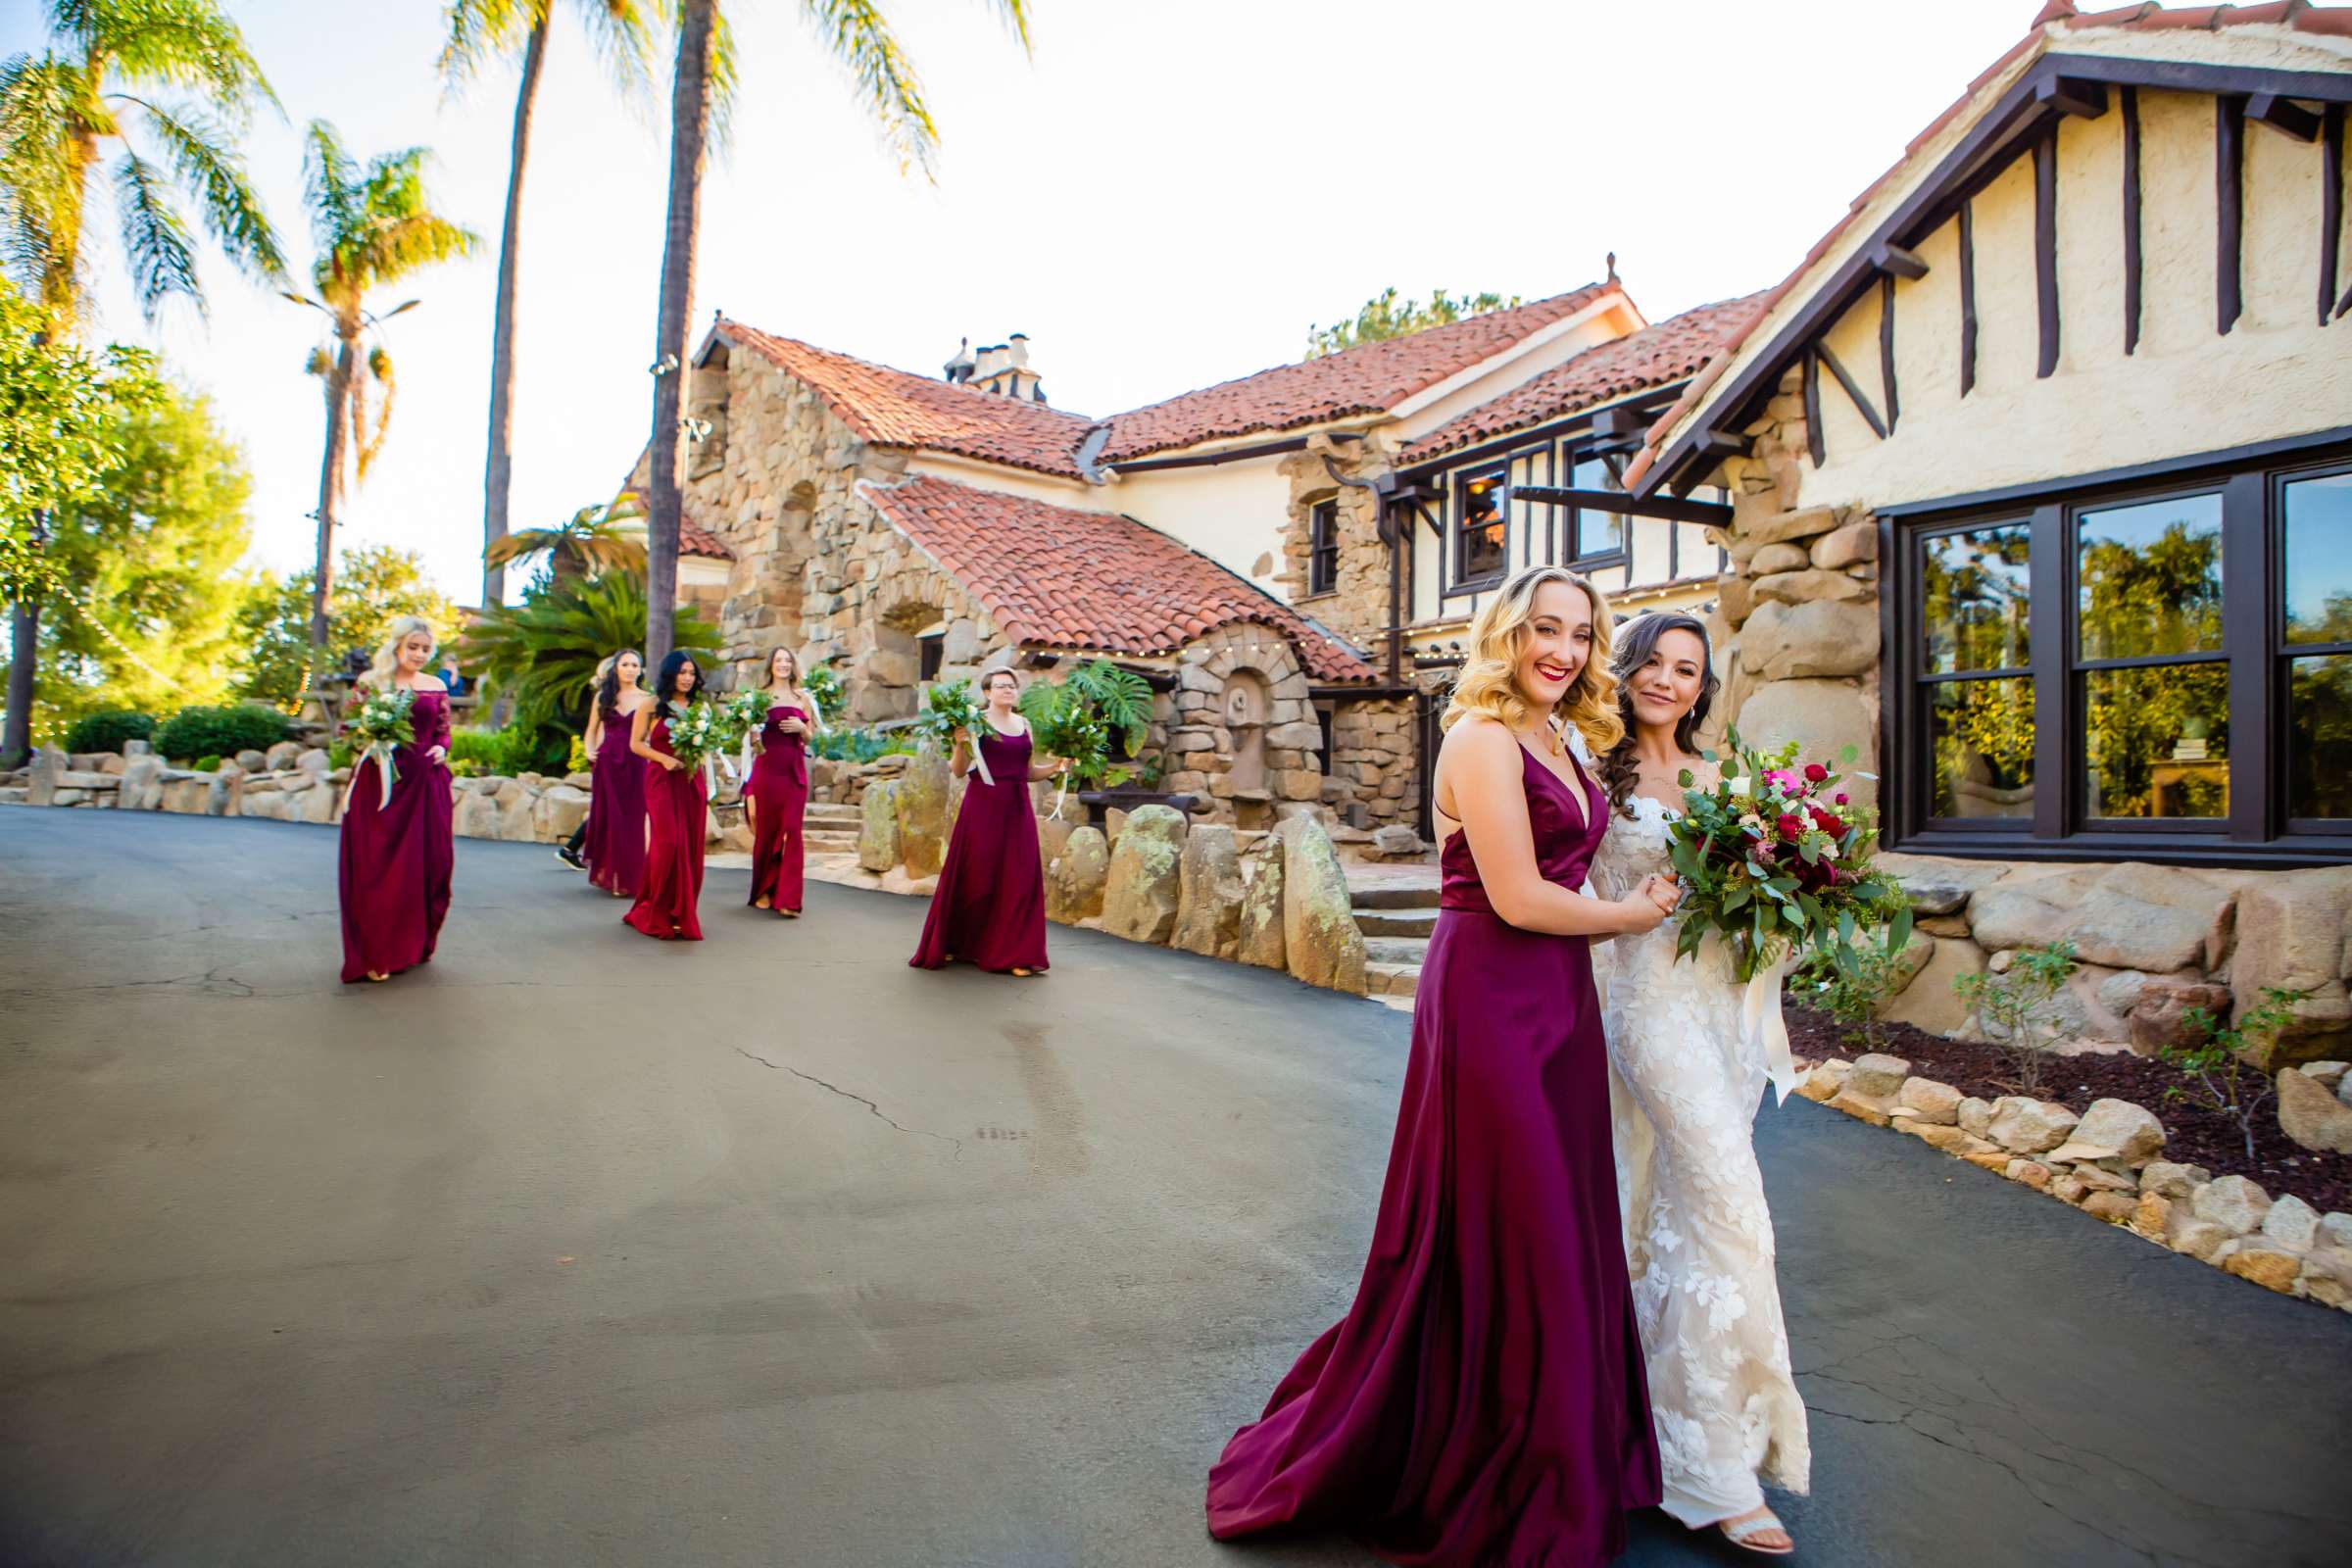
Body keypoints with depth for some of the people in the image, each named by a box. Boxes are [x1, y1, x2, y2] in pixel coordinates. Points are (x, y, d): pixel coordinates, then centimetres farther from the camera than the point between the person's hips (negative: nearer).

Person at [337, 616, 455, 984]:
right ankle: (378, 954, 8)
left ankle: (416, 944, 21)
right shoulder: (370, 682, 2)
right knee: (377, 867, 0)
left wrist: (441, 749, -4)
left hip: (425, 784, 3)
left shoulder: (436, 688, 10)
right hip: (379, 784, -2)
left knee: (429, 863, 3)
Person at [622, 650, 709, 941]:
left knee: (690, 846, 1)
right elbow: (636, 744, 0)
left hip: (691, 781, 4)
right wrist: (664, 758, -14)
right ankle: (658, 914, 2)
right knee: (668, 843, -11)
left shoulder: (698, 707, 13)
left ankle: (682, 913, 11)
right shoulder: (651, 706, 2)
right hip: (661, 781, -4)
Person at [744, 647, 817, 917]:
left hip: (795, 770, 1)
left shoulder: (803, 698, 12)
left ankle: (788, 899, -5)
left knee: (791, 831, -5)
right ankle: (763, 891, 19)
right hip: (767, 769, -1)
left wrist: (801, 727, -4)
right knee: (766, 830, 4)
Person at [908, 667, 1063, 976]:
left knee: (1018, 881, 1)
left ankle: (1014, 954, 6)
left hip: (1018, 809, 5)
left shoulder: (1024, 724, 13)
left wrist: (1056, 766, 4)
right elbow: (959, 771, -6)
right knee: (976, 879, 0)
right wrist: (960, 744, -22)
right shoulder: (975, 722, -2)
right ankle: (955, 945, 16)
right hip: (983, 805, -5)